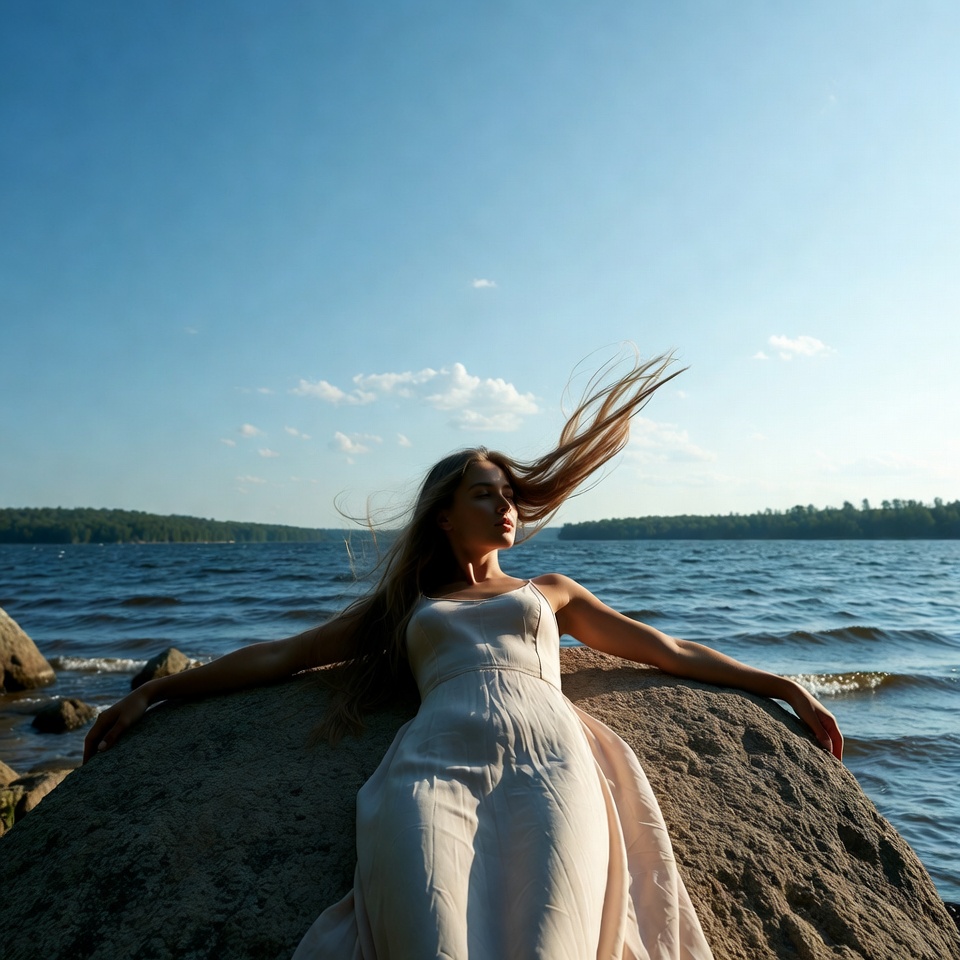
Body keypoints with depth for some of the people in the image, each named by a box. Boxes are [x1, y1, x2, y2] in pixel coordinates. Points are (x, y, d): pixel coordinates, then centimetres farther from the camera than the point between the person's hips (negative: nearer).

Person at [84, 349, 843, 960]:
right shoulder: (402, 606, 29)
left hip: (549, 763, 1)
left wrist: (783, 687, 28)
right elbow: (277, 657, 28)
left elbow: (667, 651, 31)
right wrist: (153, 692, 26)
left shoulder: (550, 591, 32)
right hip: (432, 767, 0)